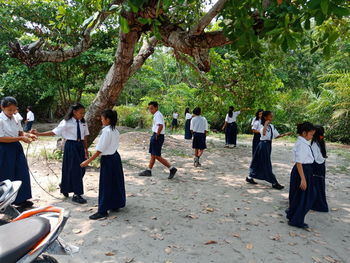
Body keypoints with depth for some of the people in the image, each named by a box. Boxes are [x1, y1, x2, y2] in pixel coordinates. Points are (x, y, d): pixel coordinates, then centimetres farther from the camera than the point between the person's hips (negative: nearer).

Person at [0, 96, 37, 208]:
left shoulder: (15, 119, 4)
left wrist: (28, 135, -9)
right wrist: (21, 138, -22)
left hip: (17, 148, 7)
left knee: (22, 173, 10)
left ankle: (21, 200, 25)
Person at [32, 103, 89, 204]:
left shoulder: (83, 123, 5)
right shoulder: (66, 123, -9)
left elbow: (85, 137, 9)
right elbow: (53, 132, -11)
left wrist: (86, 149, 9)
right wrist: (38, 133, -18)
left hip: (80, 146, 6)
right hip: (71, 146, -6)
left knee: (81, 169, 9)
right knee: (74, 169, -3)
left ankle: (65, 187, 34)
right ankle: (77, 194, 8)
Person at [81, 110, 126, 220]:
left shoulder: (106, 131, -18)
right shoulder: (115, 131, 7)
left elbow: (100, 150, -20)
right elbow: (112, 145, 10)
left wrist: (88, 161, -17)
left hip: (108, 160, -9)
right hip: (116, 157, 9)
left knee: (105, 185, -1)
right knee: (115, 182, 16)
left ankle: (103, 210, 6)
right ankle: (116, 205, 28)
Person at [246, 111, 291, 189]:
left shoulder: (272, 126, 11)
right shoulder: (262, 126, -14)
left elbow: (276, 136, 14)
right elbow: (263, 133, -35)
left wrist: (285, 134, 4)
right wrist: (266, 124, -29)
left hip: (268, 145, 8)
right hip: (263, 145, -8)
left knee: (259, 162, 14)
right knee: (267, 164, -2)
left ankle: (250, 177, 24)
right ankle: (274, 183, 2)